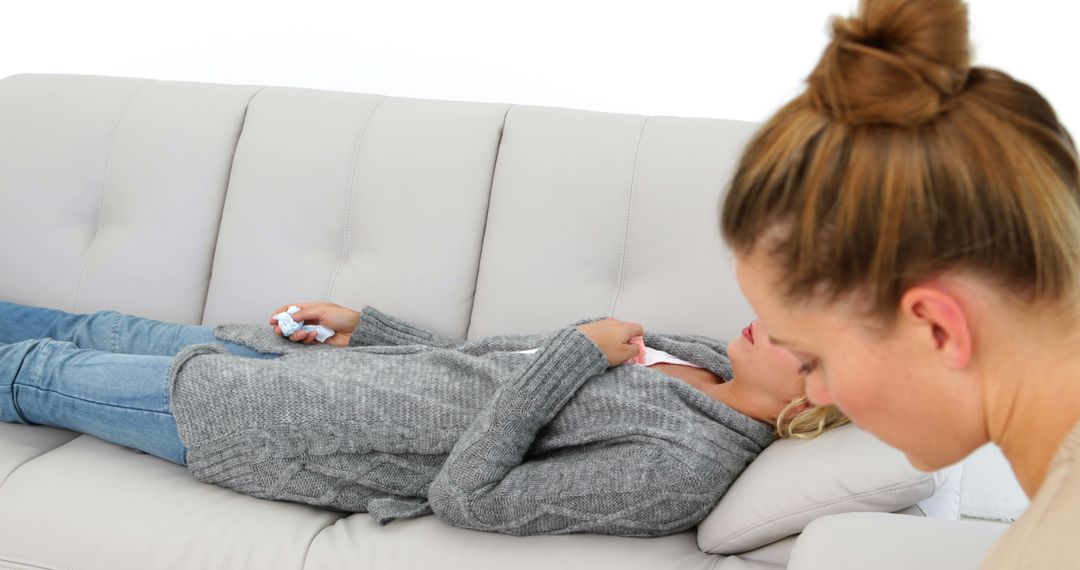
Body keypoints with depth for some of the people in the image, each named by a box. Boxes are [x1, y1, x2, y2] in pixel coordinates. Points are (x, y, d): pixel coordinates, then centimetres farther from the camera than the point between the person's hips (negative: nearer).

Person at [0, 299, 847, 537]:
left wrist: (583, 349, -26)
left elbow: (465, 495, -28)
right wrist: (363, 324, 12)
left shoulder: (681, 468, -28)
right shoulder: (704, 354, -2)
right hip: (350, 368, 7)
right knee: (101, 332, 25)